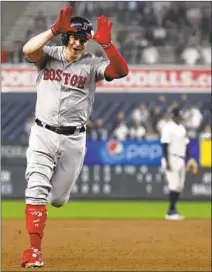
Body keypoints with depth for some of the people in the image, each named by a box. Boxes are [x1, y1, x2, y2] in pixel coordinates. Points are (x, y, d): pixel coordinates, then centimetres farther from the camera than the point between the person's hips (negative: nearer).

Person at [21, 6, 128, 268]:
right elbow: (28, 50, -21)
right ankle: (34, 250, -11)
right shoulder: (49, 55, 0)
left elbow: (121, 70, -18)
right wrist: (55, 29, -26)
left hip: (73, 139, 1)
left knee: (58, 198, 7)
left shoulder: (92, 64, 0)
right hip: (43, 134, -1)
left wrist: (106, 43, -30)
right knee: (37, 190, -13)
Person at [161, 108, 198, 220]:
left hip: (181, 159, 8)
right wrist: (167, 162, -20)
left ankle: (172, 210, 11)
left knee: (180, 186, 6)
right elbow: (165, 145, -14)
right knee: (174, 185, -12)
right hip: (172, 159, -8)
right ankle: (171, 211, -7)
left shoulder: (182, 128, 16)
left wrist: (189, 159, 13)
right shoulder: (168, 128, -9)